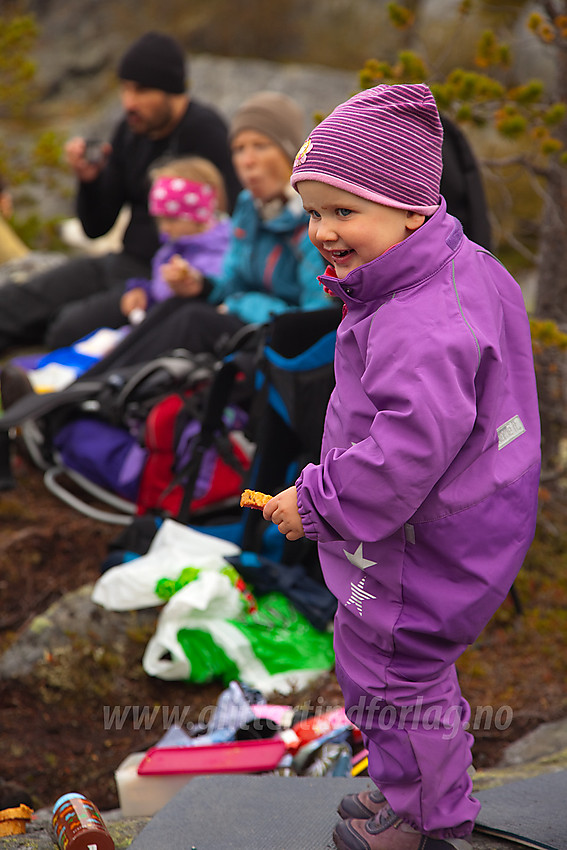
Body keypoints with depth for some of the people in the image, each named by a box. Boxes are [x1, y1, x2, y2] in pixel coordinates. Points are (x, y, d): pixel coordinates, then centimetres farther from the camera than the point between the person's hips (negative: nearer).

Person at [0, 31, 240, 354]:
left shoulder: (203, 130, -12)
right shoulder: (131, 129, 11)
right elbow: (97, 227, 15)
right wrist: (90, 180, -6)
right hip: (126, 263, 7)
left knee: (69, 329, -29)